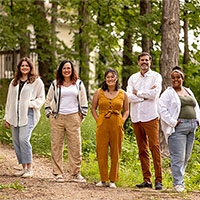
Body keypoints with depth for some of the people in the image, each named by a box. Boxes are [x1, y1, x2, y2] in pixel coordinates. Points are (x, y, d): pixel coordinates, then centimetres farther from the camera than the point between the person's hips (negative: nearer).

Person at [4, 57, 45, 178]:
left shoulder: (36, 81, 4)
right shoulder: (14, 82, 20)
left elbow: (41, 98, 4)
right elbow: (10, 100, 21)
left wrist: (30, 104, -13)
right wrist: (7, 117, 18)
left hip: (28, 114, -6)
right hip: (15, 115, 6)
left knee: (23, 139, -18)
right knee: (16, 141, 3)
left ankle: (29, 168, -11)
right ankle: (24, 168, 13)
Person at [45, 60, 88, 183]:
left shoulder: (79, 83, 10)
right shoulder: (55, 84, 10)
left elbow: (84, 101, 12)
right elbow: (48, 100, 16)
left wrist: (82, 115, 5)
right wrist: (49, 114, 6)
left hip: (73, 117, 0)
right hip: (57, 117, 0)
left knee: (75, 146, -3)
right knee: (56, 146, 0)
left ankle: (75, 174, 4)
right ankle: (58, 174, 6)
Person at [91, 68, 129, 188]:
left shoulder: (123, 94, 6)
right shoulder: (99, 93, 5)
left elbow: (126, 111, 14)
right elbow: (93, 108, 12)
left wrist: (122, 121, 0)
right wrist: (97, 120, 0)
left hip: (117, 126, 0)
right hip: (102, 126, 0)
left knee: (115, 153, 4)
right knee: (101, 152, 1)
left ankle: (113, 180, 12)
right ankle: (103, 180, 10)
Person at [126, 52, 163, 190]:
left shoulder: (156, 77, 4)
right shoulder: (133, 78, 14)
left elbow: (154, 94, -13)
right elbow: (129, 97, 0)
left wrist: (138, 93, -2)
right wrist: (147, 94, -7)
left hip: (150, 117, -4)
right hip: (136, 117, 4)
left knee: (154, 147, -9)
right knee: (142, 150, 6)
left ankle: (158, 180, -9)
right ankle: (147, 179, 9)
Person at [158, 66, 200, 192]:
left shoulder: (188, 91, 18)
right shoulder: (168, 93, -2)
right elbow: (162, 109, -12)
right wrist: (173, 122, -15)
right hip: (177, 127, -7)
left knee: (186, 157, 9)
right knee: (178, 157, -10)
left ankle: (179, 178, 20)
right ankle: (178, 183, -8)